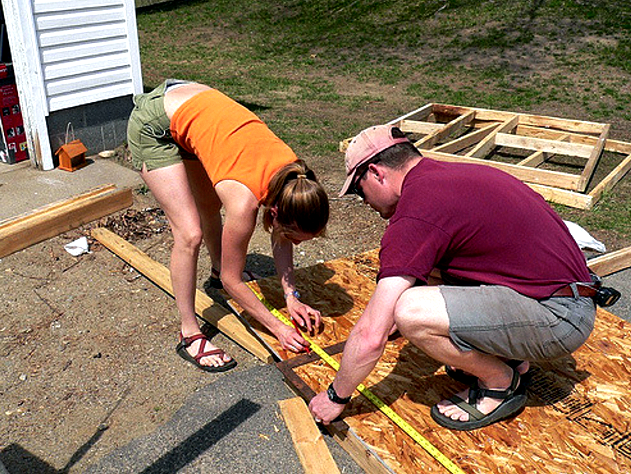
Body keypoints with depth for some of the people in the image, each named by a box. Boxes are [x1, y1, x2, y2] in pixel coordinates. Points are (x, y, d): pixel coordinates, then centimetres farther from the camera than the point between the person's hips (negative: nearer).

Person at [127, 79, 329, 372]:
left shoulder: (292, 172, -17)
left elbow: (280, 237, 2)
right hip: (152, 126, -7)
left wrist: (291, 296, -2)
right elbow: (232, 281, -17)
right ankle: (189, 335, 2)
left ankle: (217, 275, 50)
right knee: (190, 234, -14)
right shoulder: (244, 200, -33)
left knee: (211, 208, 22)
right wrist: (278, 328, -11)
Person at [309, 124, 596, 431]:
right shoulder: (458, 173, 12)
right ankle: (511, 356, 17)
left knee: (411, 311, -24)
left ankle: (502, 384, 2)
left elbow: (371, 336, -17)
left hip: (558, 317, -10)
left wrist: (336, 397, -1)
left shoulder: (414, 214, -18)